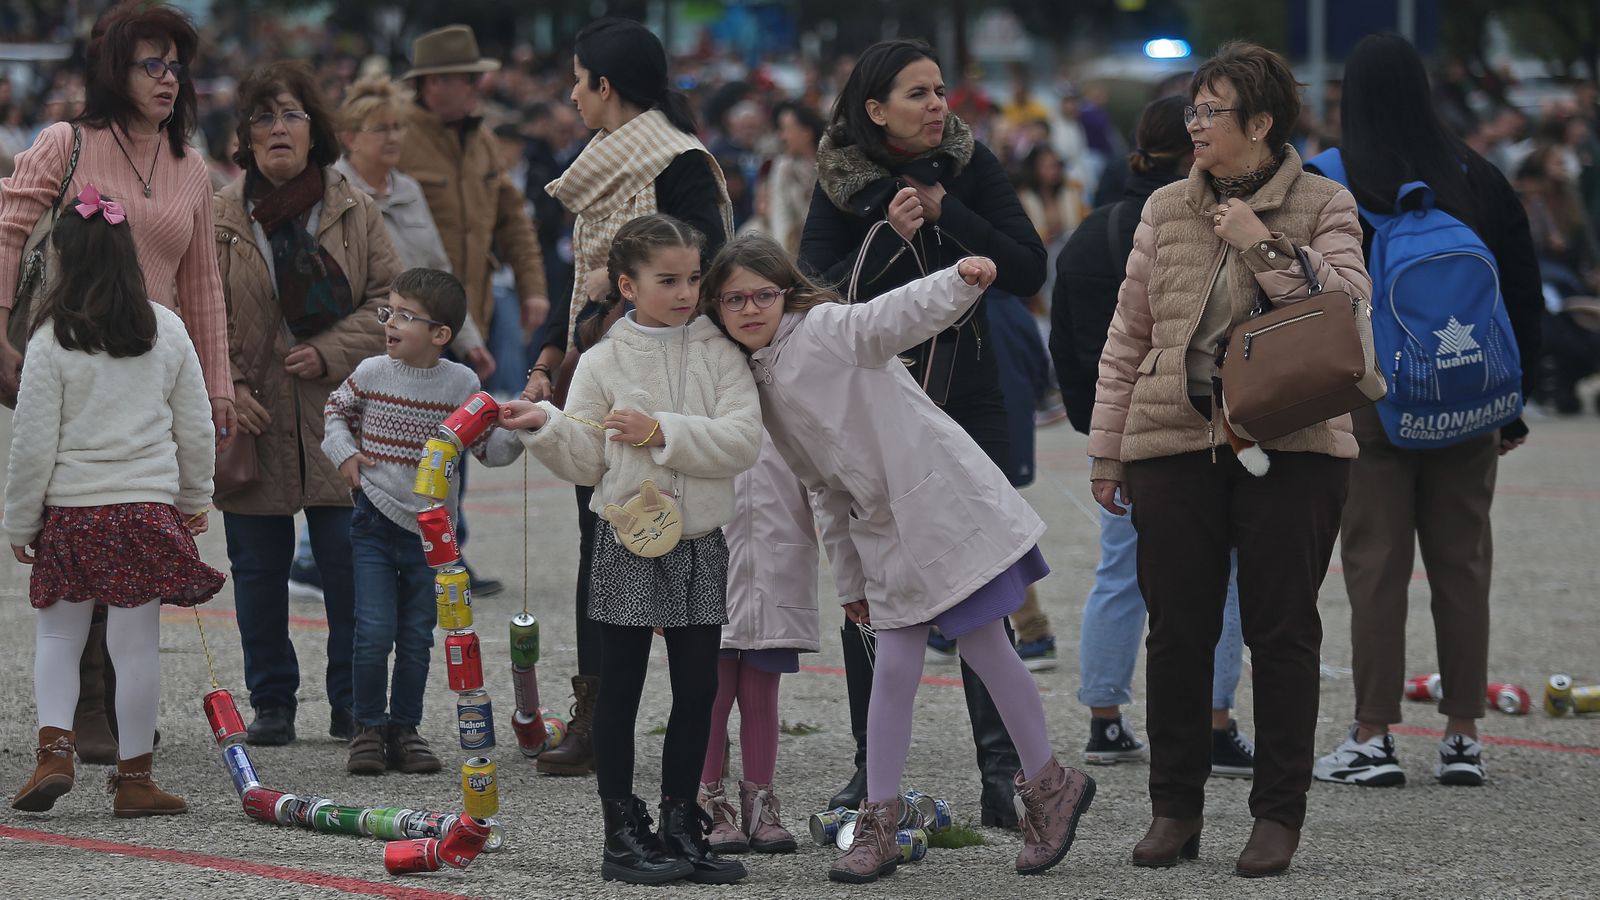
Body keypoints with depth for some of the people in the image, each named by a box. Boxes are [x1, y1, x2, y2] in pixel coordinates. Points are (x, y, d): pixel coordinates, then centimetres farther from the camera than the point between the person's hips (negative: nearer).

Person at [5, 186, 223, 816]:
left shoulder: (52, 339, -9)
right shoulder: (167, 330, 1)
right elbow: (195, 426, 8)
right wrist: (195, 497, 22)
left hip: (70, 507, -1)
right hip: (148, 503, 2)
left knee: (58, 634, 15)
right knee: (137, 645, 5)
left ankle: (54, 746, -1)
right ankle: (134, 777, 9)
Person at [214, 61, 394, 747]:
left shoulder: (355, 212, 4)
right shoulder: (221, 216, 2)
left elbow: (388, 302, 3)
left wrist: (331, 354, -10)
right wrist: (227, 387, -9)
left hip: (337, 420, 0)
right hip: (254, 420, 0)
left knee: (348, 567, 0)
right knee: (259, 570, 7)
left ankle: (353, 707, 10)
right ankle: (271, 704, 18)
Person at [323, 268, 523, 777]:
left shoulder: (462, 385, -2)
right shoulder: (372, 373, -2)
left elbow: (490, 448, 3)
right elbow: (335, 411, 16)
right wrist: (343, 452, 0)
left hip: (431, 529, 1)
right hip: (375, 524, -1)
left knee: (417, 638, 7)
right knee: (375, 632, -9)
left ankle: (405, 730, 19)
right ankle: (368, 729, 5)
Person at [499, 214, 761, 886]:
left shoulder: (718, 352, 1)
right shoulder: (604, 362, -2)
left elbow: (742, 439, -11)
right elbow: (585, 462, 1)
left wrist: (664, 432, -19)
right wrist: (544, 428, -15)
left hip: (702, 543, 2)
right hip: (628, 543, -2)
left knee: (697, 688, 7)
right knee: (620, 687, 2)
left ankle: (681, 824, 18)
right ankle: (623, 833, 8)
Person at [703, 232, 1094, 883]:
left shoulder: (826, 330, -9)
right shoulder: (760, 387, 12)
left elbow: (897, 316, -29)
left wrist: (959, 281, -49)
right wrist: (850, 579, 19)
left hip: (942, 503, -7)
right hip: (885, 531, 7)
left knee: (983, 646, -1)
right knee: (893, 669, 5)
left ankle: (1049, 786, 14)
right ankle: (878, 823, 8)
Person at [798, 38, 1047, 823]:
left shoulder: (971, 167, -2)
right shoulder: (840, 183, -4)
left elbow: (1028, 271, -8)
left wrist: (947, 212, -16)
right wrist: (891, 237, -22)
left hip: (964, 397, 0)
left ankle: (1001, 766, -9)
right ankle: (870, 765, 15)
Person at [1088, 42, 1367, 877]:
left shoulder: (1323, 207, 2)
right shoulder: (1165, 210, 11)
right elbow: (1128, 334, 13)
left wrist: (1265, 247, -16)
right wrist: (1106, 448, 10)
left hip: (1290, 447, -3)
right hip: (1176, 444, 3)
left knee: (1281, 631, 0)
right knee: (1177, 632, 5)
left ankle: (1278, 815, 8)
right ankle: (1175, 809, 15)